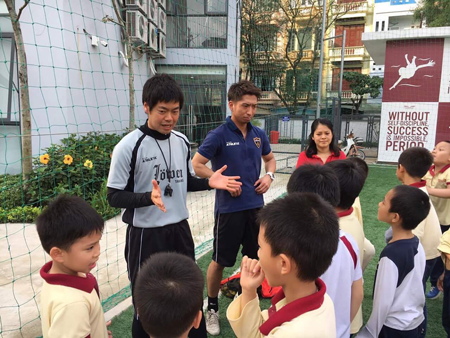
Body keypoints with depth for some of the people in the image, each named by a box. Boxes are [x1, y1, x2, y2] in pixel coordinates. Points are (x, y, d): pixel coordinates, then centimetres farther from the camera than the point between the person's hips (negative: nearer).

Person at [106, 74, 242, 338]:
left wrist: (209, 183, -5)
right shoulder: (129, 147, -15)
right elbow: (115, 196, -13)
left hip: (180, 230, 5)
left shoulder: (182, 142, 2)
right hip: (145, 235, -5)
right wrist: (149, 197, -30)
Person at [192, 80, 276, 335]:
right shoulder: (219, 135, -12)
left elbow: (270, 159, 20)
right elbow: (197, 165, -11)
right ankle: (212, 308, 27)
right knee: (220, 261, 7)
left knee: (256, 258, 15)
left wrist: (269, 176, 0)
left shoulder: (259, 134, 4)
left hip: (256, 206, 5)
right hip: (229, 208, -5)